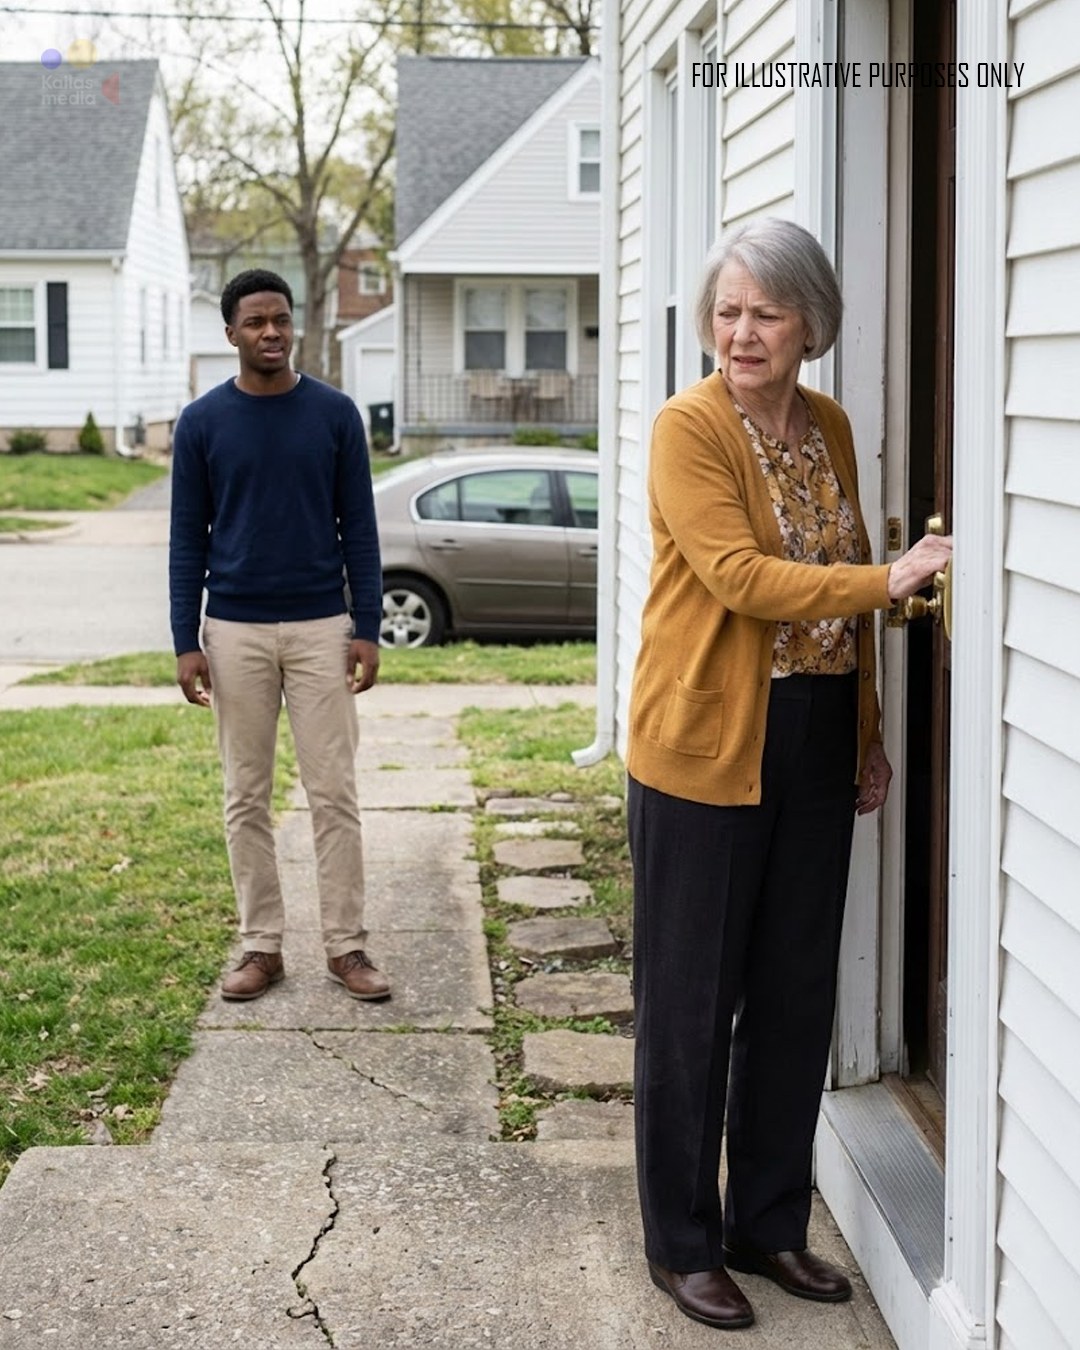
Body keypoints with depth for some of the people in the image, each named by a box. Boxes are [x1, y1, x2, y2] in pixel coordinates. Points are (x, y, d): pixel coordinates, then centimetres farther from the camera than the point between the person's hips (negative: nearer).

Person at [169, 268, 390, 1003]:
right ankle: (262, 945, 16)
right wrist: (186, 642, -3)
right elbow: (188, 538, 2)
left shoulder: (335, 413, -1)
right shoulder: (202, 422, -1)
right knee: (247, 797, 7)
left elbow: (359, 527, 1)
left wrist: (368, 629, -4)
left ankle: (346, 944, 9)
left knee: (334, 792, 1)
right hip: (236, 631, 1)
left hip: (322, 627, 0)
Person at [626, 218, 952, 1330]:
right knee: (691, 1005, 3)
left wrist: (868, 736, 16)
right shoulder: (690, 426, -11)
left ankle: (771, 1225, 28)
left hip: (813, 752, 7)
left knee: (796, 996, 13)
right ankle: (682, 1245, 18)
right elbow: (739, 575, -22)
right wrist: (889, 580, -28)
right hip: (705, 750, -6)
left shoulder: (830, 427, 10)